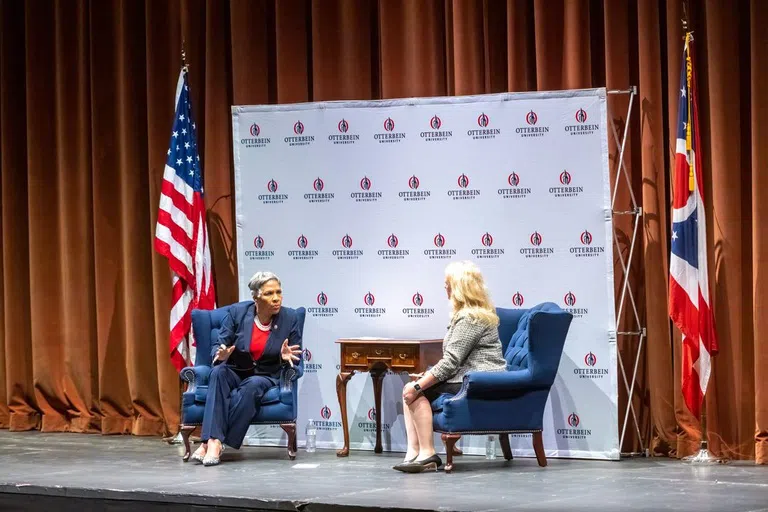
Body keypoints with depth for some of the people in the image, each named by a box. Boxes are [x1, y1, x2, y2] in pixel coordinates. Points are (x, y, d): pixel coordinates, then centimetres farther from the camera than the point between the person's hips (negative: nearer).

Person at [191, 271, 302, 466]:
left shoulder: (290, 318, -3)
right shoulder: (237, 312, -4)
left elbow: (295, 359, 2)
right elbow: (218, 347, -3)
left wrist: (286, 357, -22)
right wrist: (221, 355, -28)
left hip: (266, 378, -1)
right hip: (235, 373, 1)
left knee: (252, 386, -36)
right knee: (219, 372, -34)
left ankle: (215, 442, -35)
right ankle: (213, 440, -44)